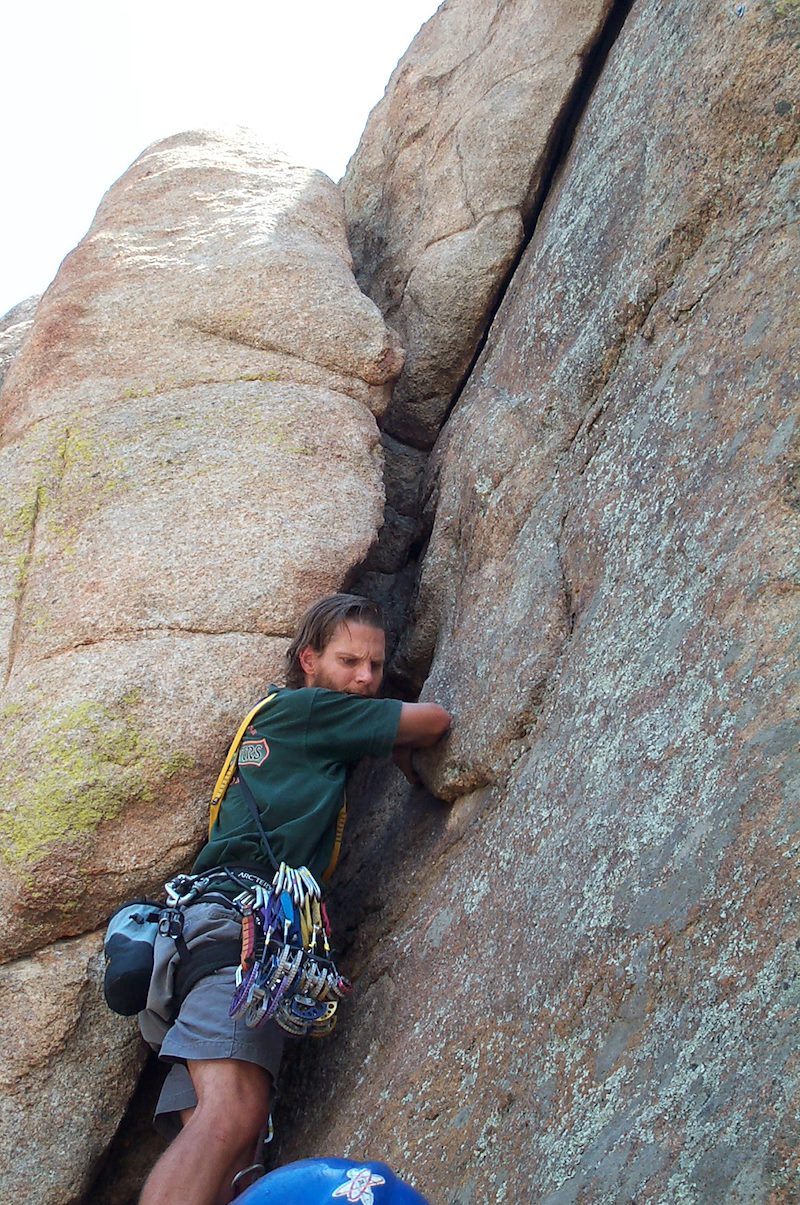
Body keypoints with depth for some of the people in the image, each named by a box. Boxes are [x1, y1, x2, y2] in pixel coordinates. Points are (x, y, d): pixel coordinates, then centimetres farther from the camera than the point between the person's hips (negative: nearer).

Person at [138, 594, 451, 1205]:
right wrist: (401, 750, 29)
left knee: (221, 1141, -9)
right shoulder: (302, 707, 9)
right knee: (231, 1119, -29)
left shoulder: (271, 715, 34)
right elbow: (434, 721, 11)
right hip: (243, 909, -9)